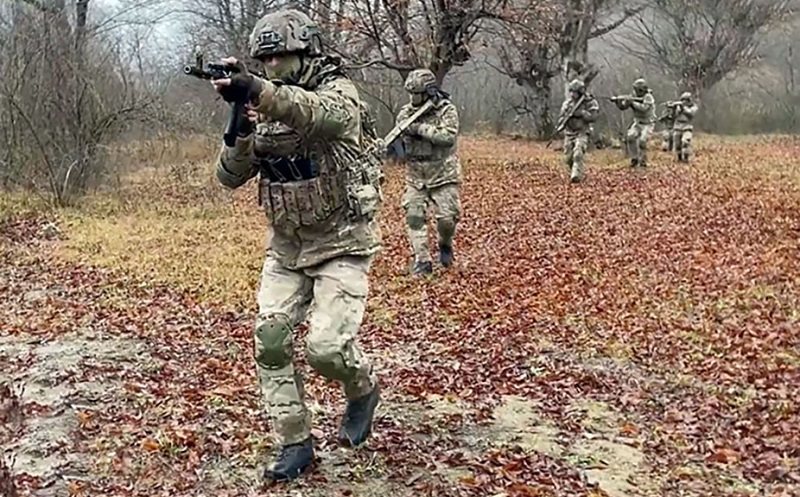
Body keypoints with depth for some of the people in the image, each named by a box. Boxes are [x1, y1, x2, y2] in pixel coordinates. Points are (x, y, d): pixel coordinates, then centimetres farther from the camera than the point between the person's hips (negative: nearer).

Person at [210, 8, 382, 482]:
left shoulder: (339, 92, -13)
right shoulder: (264, 105, 6)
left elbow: (318, 114, -40)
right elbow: (231, 177, 1)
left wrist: (255, 90, -56)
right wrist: (241, 130, -18)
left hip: (342, 244, -6)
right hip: (286, 248, 6)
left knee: (326, 347, -15)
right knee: (271, 341, -2)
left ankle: (363, 390, 20)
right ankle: (295, 442, 12)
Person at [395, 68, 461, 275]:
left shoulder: (447, 110, -8)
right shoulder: (406, 113, 3)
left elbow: (449, 136, -23)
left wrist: (420, 128, -28)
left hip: (443, 175, -3)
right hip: (416, 176, 3)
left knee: (447, 218, -5)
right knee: (414, 217, -6)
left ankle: (445, 245, 26)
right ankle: (422, 261, -1)